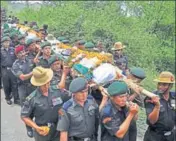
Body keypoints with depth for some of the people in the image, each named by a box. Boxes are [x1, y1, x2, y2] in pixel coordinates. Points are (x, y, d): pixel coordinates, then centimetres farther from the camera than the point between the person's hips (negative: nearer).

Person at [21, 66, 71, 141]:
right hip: (42, 133, -2)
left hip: (58, 132, 2)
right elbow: (24, 116, -6)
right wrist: (36, 127, -15)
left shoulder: (58, 91, -8)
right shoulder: (32, 98, -13)